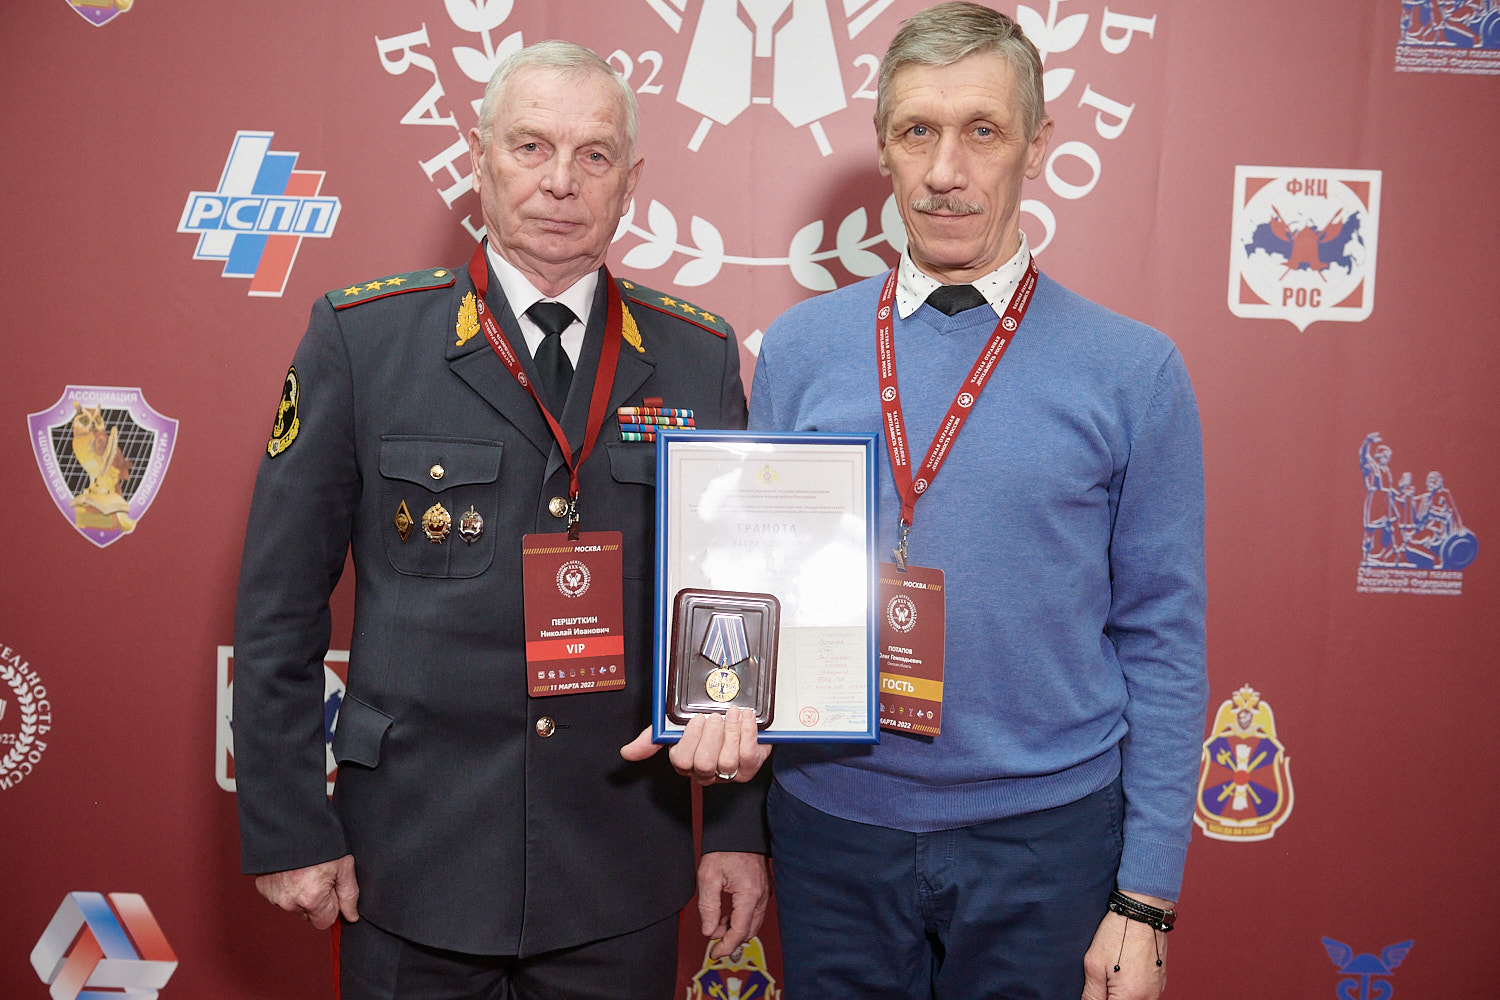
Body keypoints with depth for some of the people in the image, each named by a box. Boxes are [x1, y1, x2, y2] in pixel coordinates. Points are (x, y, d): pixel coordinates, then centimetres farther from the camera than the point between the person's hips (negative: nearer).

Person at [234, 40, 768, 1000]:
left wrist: (740, 828, 3)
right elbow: (280, 605, -3)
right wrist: (288, 831, -3)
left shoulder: (700, 359, 0)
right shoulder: (359, 337, -5)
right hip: (411, 863, -1)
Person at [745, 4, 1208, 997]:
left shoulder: (1135, 370, -6)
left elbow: (1164, 646, -5)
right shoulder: (796, 348, 0)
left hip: (1047, 833, -1)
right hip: (832, 821, 2)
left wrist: (1147, 898, -5)